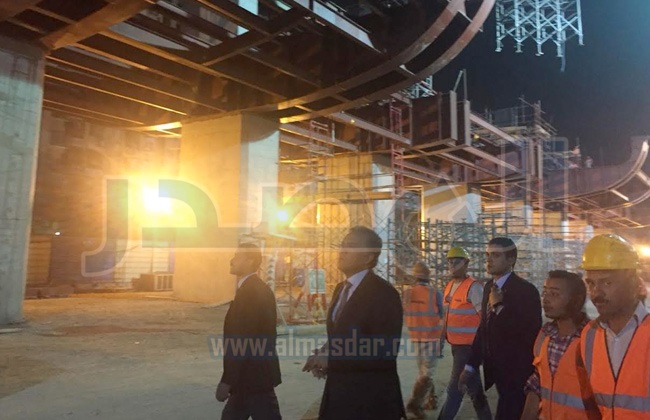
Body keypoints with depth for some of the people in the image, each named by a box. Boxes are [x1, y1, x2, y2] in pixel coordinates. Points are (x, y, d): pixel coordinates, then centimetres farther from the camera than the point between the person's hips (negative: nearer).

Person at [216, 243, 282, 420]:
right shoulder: (258, 289, 11)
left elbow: (242, 341, -25)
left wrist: (227, 381, -19)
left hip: (254, 376, -10)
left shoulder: (250, 292, -21)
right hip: (252, 374, 10)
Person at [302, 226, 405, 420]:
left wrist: (332, 359, -19)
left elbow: (385, 352, -23)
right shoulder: (340, 288, 9)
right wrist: (322, 356, -3)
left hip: (371, 397, -7)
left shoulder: (384, 293, -18)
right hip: (338, 391, 7)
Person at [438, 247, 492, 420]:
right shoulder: (450, 286, 10)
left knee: (455, 389, -3)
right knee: (473, 388, 18)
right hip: (456, 345, 8)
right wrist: (443, 336, 15)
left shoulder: (473, 287, -14)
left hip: (468, 346, -8)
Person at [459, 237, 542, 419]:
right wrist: (471, 366, 12)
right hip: (497, 370, 7)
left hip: (516, 373, -7)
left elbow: (531, 334, -23)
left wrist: (500, 306, -22)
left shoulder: (526, 290, -15)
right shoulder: (489, 286, 7)